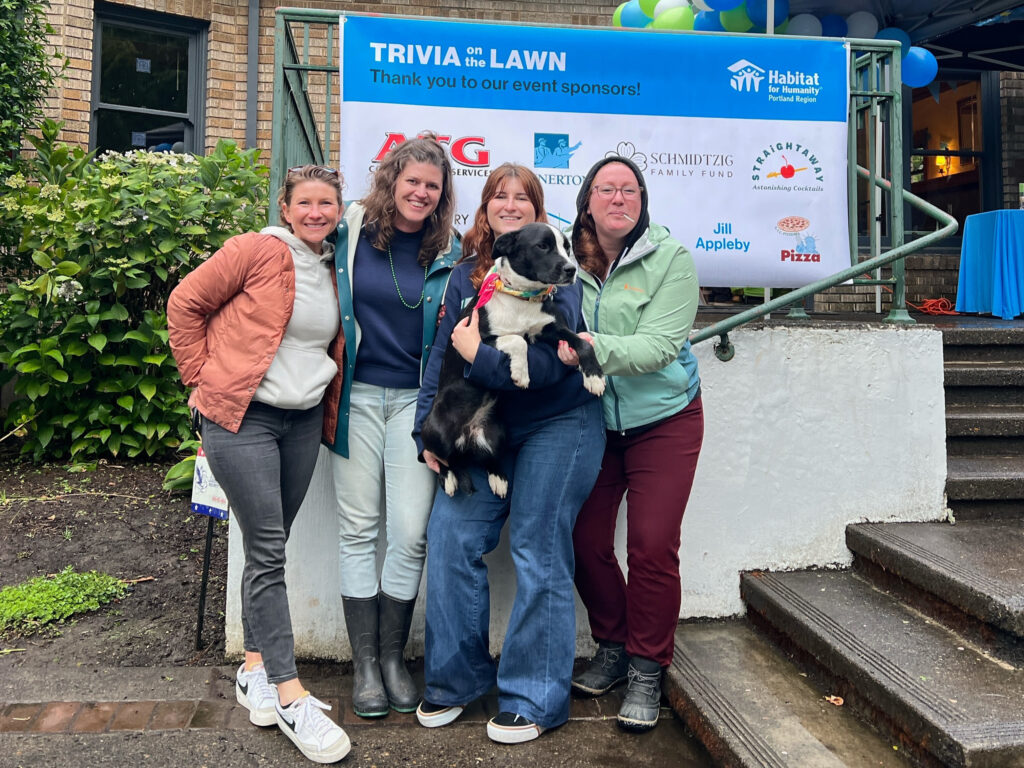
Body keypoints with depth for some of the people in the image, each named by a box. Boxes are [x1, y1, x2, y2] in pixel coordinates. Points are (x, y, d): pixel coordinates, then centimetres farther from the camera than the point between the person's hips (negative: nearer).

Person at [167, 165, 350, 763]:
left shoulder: (333, 275, 12)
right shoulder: (258, 251, -6)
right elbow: (185, 303, -3)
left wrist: (326, 402, 11)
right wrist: (203, 378, -3)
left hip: (303, 422, 6)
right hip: (242, 418, -6)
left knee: (269, 548, 12)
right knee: (268, 551, -6)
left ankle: (255, 670, 26)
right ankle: (290, 695, 1)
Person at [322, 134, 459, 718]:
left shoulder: (449, 253, 3)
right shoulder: (349, 233, 2)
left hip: (415, 400, 0)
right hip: (356, 396, 0)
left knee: (410, 533, -3)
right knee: (359, 528, 5)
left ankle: (393, 656, 18)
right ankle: (365, 663, 18)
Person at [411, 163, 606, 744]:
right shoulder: (467, 275, 8)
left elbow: (554, 360, -19)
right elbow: (442, 354, 8)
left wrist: (479, 357, -23)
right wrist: (429, 430, 1)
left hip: (557, 426, -5)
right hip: (486, 430, 5)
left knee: (538, 552, -2)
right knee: (451, 532, -3)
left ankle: (536, 699, 13)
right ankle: (457, 677, 16)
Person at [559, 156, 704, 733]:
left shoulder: (671, 258, -10)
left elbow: (658, 346, -19)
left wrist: (595, 349, -34)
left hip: (664, 420, -3)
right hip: (593, 421, 3)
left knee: (652, 545, -6)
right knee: (586, 540, 3)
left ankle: (648, 672, 14)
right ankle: (613, 650, 27)